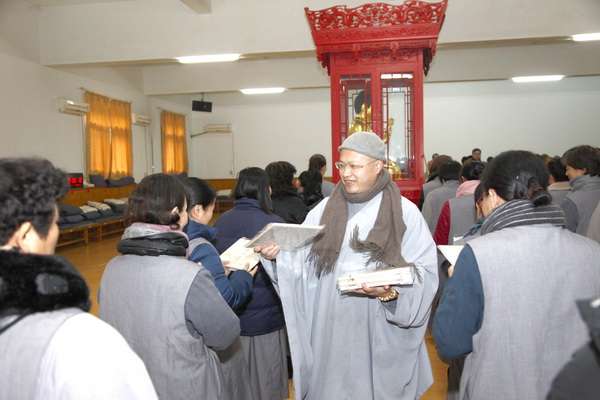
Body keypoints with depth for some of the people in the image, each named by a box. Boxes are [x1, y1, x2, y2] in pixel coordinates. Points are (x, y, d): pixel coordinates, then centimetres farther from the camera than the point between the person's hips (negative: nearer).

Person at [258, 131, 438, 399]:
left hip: (381, 337, -2)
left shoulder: (405, 213, -5)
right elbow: (300, 263, -1)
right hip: (330, 332, 3)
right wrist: (276, 254, -20)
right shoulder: (325, 209, 3)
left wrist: (391, 291, -27)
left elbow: (425, 274, -10)